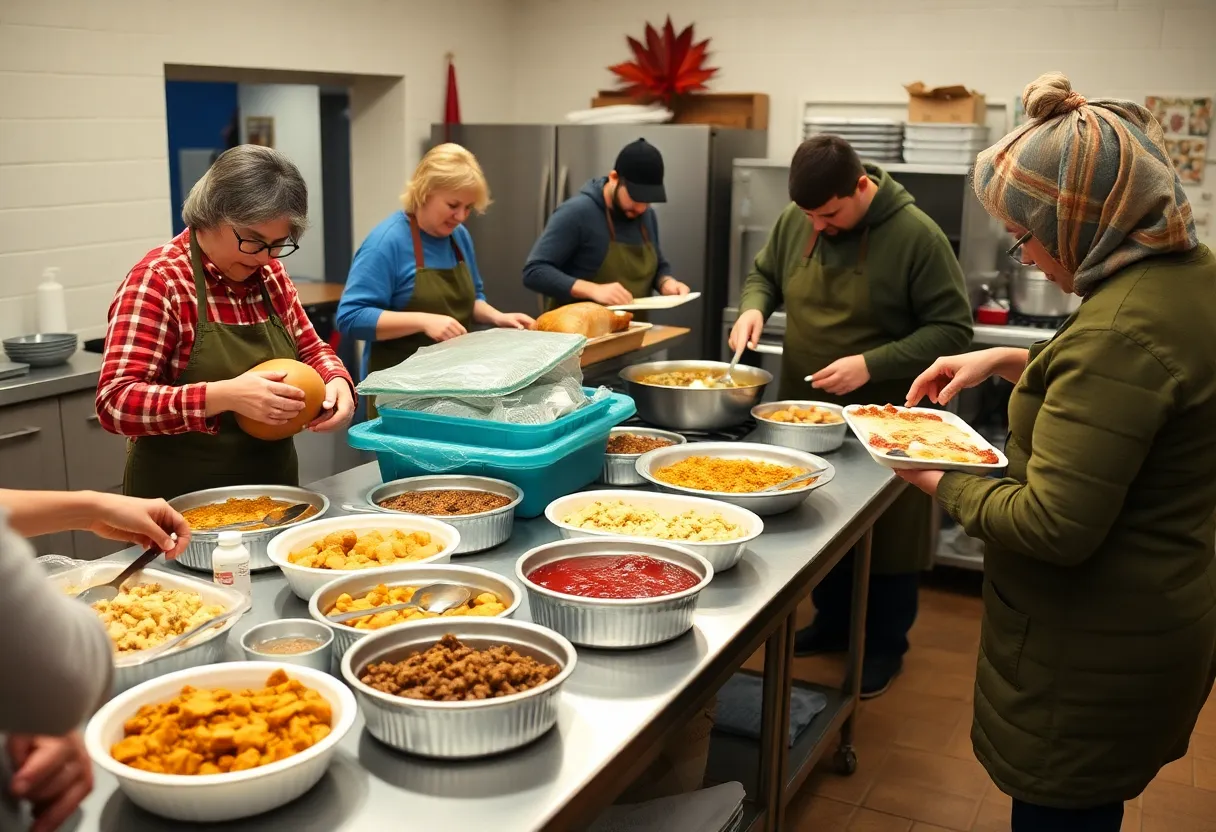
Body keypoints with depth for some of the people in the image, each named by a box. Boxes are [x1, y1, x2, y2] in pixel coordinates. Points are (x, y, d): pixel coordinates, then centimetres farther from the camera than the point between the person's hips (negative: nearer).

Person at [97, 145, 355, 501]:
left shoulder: (270, 273, 5)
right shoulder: (158, 280, -12)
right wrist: (225, 396, -30)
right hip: (183, 501, -4)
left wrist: (336, 381, -6)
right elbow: (116, 402, -18)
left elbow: (311, 349, 16)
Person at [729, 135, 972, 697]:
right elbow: (764, 274, 15)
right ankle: (832, 623, 38)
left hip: (882, 420, -4)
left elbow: (952, 328, -15)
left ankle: (885, 646, 28)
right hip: (808, 412, 5)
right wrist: (754, 306, -8)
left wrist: (870, 365, -24)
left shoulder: (915, 235, -17)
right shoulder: (796, 220, -2)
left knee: (886, 538, 9)